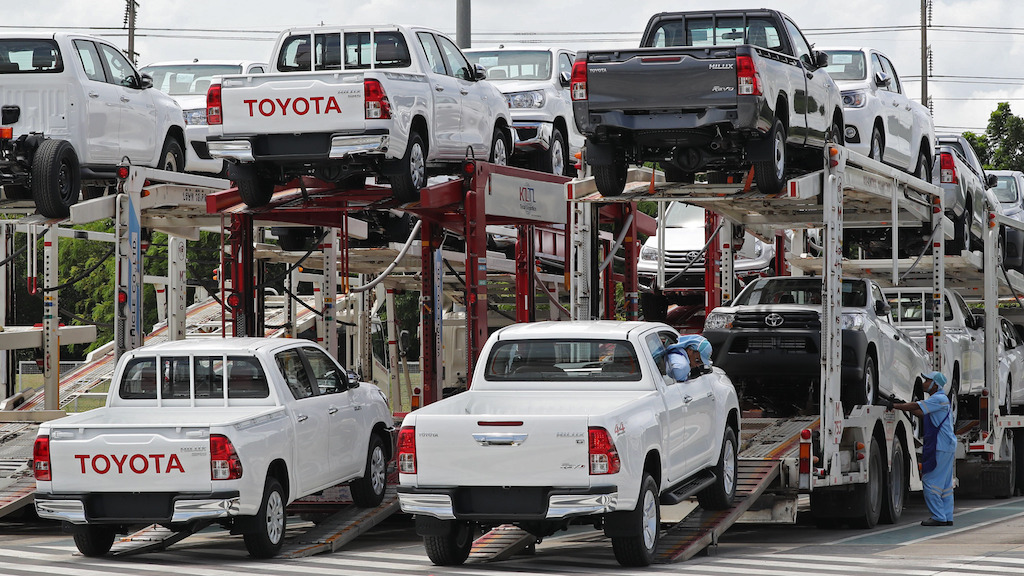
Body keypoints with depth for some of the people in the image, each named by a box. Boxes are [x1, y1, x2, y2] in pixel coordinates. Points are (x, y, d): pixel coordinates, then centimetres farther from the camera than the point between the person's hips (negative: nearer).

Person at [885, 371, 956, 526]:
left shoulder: (939, 399, -12)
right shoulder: (940, 400, 19)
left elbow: (916, 407, -16)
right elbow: (922, 414, 25)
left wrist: (894, 406, -9)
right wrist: (903, 405, 20)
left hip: (940, 448, -10)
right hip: (947, 447, 10)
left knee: (931, 482, -8)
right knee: (945, 484, 11)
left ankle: (938, 517, -7)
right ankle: (947, 517, 13)